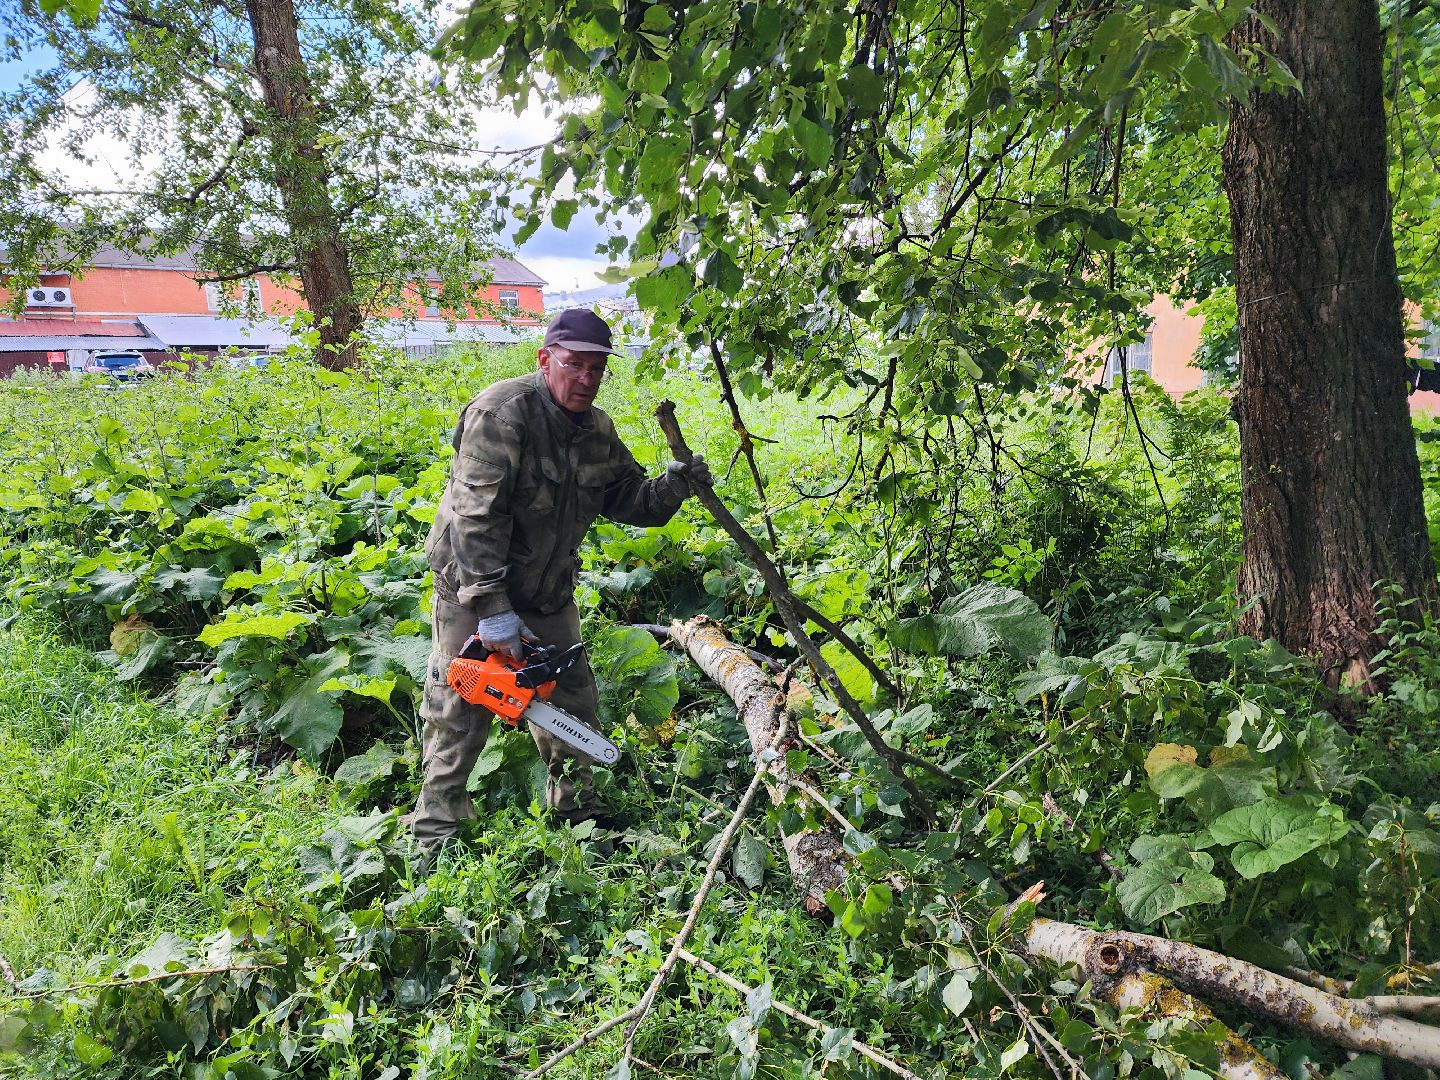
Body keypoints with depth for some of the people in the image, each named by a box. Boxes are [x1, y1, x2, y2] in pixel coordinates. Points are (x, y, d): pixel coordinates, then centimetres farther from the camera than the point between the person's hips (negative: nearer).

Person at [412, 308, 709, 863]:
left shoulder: (597, 430, 0)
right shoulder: (502, 412, -25)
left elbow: (627, 499, 7)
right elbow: (477, 518, -29)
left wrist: (671, 487, -15)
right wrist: (493, 610, -31)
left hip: (548, 591, 7)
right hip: (473, 590, -7)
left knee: (571, 699, 14)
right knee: (460, 713, 0)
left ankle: (575, 805, 34)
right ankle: (436, 835, 15)